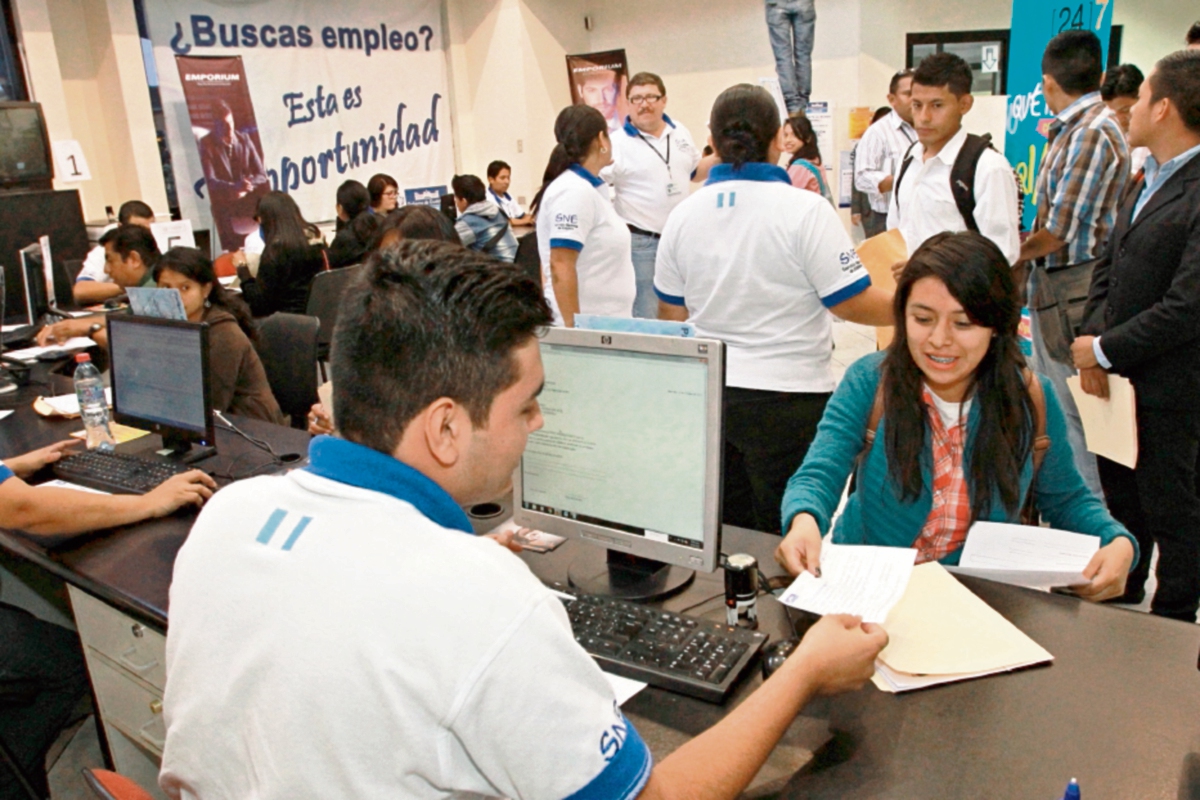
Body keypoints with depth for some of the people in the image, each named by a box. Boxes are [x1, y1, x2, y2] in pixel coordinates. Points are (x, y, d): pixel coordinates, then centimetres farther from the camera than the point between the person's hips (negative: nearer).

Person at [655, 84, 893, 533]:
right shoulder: (805, 210, -13)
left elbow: (671, 311, 10)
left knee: (724, 535, 17)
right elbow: (854, 304, -12)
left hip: (707, 392, 5)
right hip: (789, 398, -4)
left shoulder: (683, 214, 1)